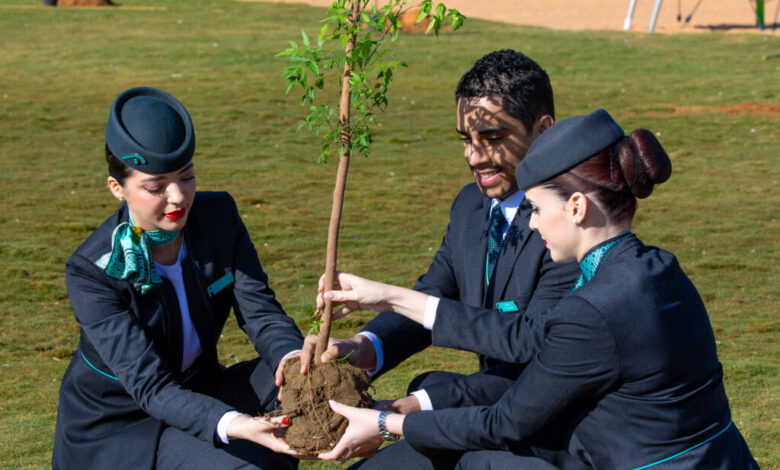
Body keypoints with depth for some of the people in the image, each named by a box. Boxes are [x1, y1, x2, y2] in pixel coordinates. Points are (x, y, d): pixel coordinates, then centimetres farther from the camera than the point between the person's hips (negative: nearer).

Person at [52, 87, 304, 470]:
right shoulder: (91, 271, -25)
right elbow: (151, 387, -31)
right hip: (110, 432, -6)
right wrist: (234, 426, -49)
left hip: (196, 397, 6)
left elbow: (260, 311, -13)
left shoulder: (219, 215, -9)